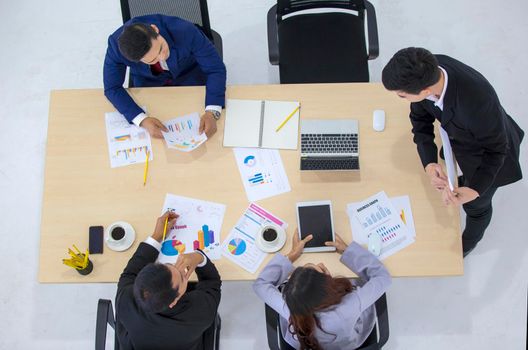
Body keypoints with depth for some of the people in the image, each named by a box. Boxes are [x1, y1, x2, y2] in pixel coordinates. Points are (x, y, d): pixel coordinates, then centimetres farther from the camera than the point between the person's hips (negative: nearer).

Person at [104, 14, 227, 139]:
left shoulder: (185, 31, -36)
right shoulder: (116, 44, -33)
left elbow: (216, 69, -26)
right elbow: (112, 88, -21)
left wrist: (212, 112, -42)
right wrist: (143, 120, -37)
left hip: (189, 75, 0)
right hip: (148, 82, 0)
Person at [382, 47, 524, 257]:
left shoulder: (477, 102, -48)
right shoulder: (427, 70, -32)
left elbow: (495, 149, -28)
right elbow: (421, 118, -15)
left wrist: (474, 190, -40)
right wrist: (429, 164, -29)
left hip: (487, 153, -4)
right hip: (459, 136, 5)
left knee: (476, 204, 23)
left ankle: (469, 241, 56)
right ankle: (460, 184, 70)